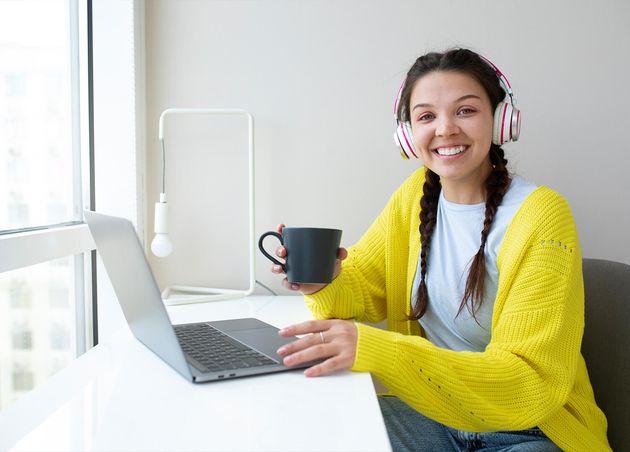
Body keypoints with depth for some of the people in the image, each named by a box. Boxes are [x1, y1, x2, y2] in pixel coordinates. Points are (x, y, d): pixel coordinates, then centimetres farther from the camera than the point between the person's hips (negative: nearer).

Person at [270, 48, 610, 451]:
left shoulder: (540, 216, -19)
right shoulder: (415, 196, -1)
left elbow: (531, 382, -25)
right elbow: (364, 282, 7)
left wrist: (374, 350, -38)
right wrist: (324, 285, -19)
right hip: (437, 410, 4)